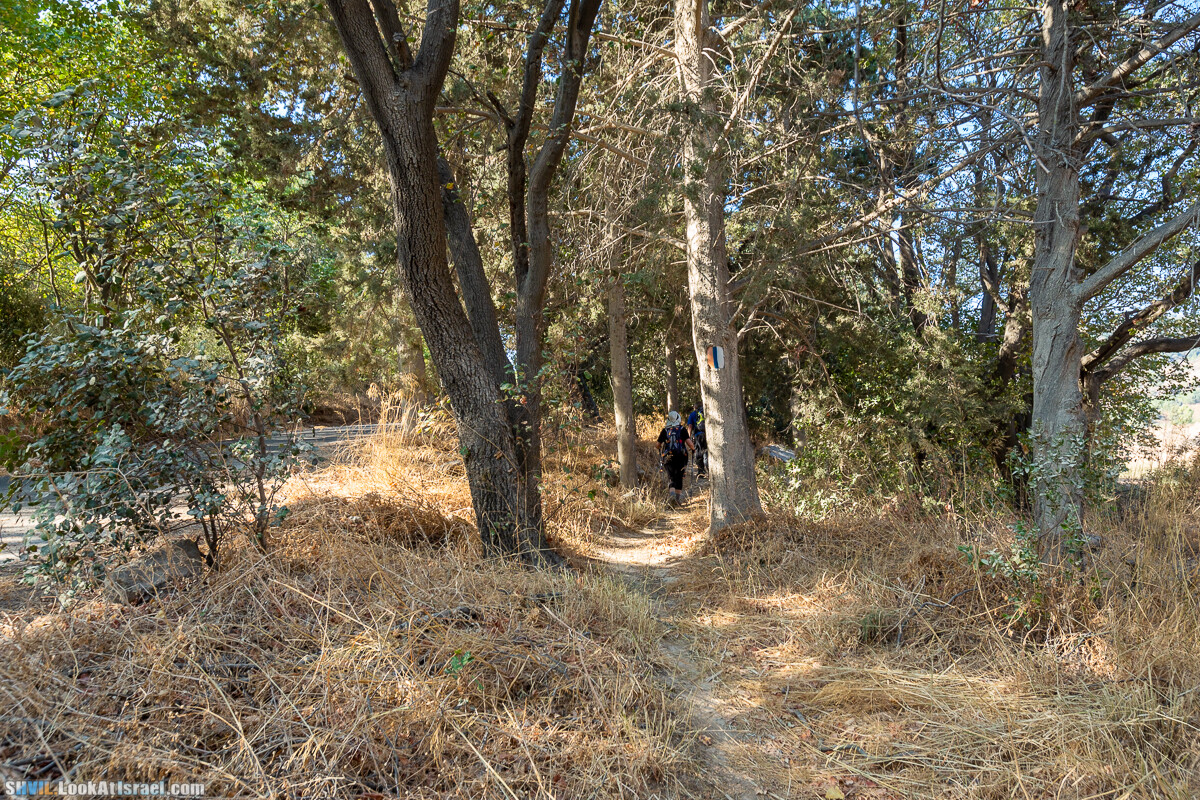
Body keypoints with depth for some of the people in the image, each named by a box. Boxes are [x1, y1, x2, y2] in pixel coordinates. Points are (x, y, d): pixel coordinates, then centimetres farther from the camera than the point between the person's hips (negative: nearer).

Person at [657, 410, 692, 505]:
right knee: (679, 476, 13)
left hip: (668, 457, 0)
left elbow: (658, 445, 5)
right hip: (681, 456, 0)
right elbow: (689, 442, -8)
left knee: (671, 476, 6)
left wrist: (660, 449, 27)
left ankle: (672, 492, -17)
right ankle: (679, 496, 14)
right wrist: (692, 449, 12)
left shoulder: (665, 430, 4)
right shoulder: (682, 429, 1)